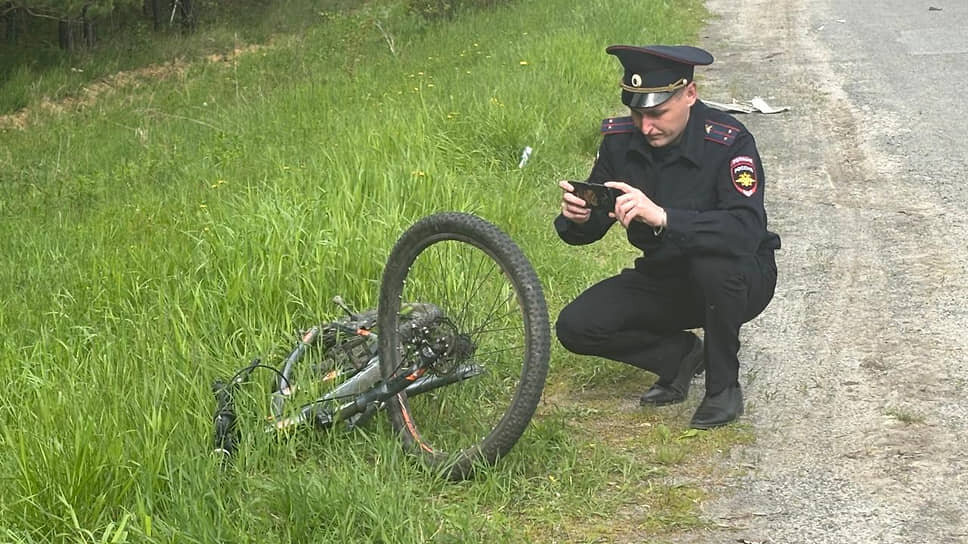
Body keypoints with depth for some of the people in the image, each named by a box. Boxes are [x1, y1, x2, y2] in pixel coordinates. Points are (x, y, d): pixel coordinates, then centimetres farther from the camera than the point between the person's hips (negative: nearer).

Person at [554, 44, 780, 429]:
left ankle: (724, 385, -15)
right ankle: (680, 355, 9)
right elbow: (589, 229, -3)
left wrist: (662, 216, -51)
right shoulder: (621, 139, -9)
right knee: (575, 327, -14)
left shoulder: (728, 142, -24)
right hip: (663, 278, 5)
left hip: (742, 280, -5)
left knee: (714, 260, -40)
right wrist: (575, 217, -29)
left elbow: (747, 230, -39)